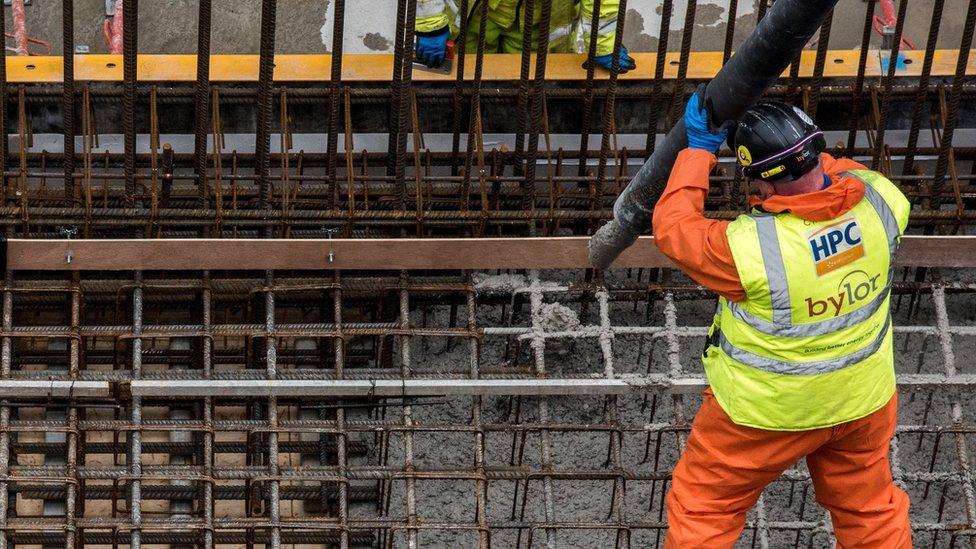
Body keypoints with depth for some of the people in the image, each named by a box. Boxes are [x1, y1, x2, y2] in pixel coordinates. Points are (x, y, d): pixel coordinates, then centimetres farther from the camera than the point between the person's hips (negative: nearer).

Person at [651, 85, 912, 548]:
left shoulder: (749, 248, -35)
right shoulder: (879, 201, -21)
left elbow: (672, 227, -15)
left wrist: (699, 149, -8)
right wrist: (801, 151, 2)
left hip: (767, 410, -5)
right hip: (863, 399, 5)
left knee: (703, 507, 19)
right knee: (870, 508, 27)